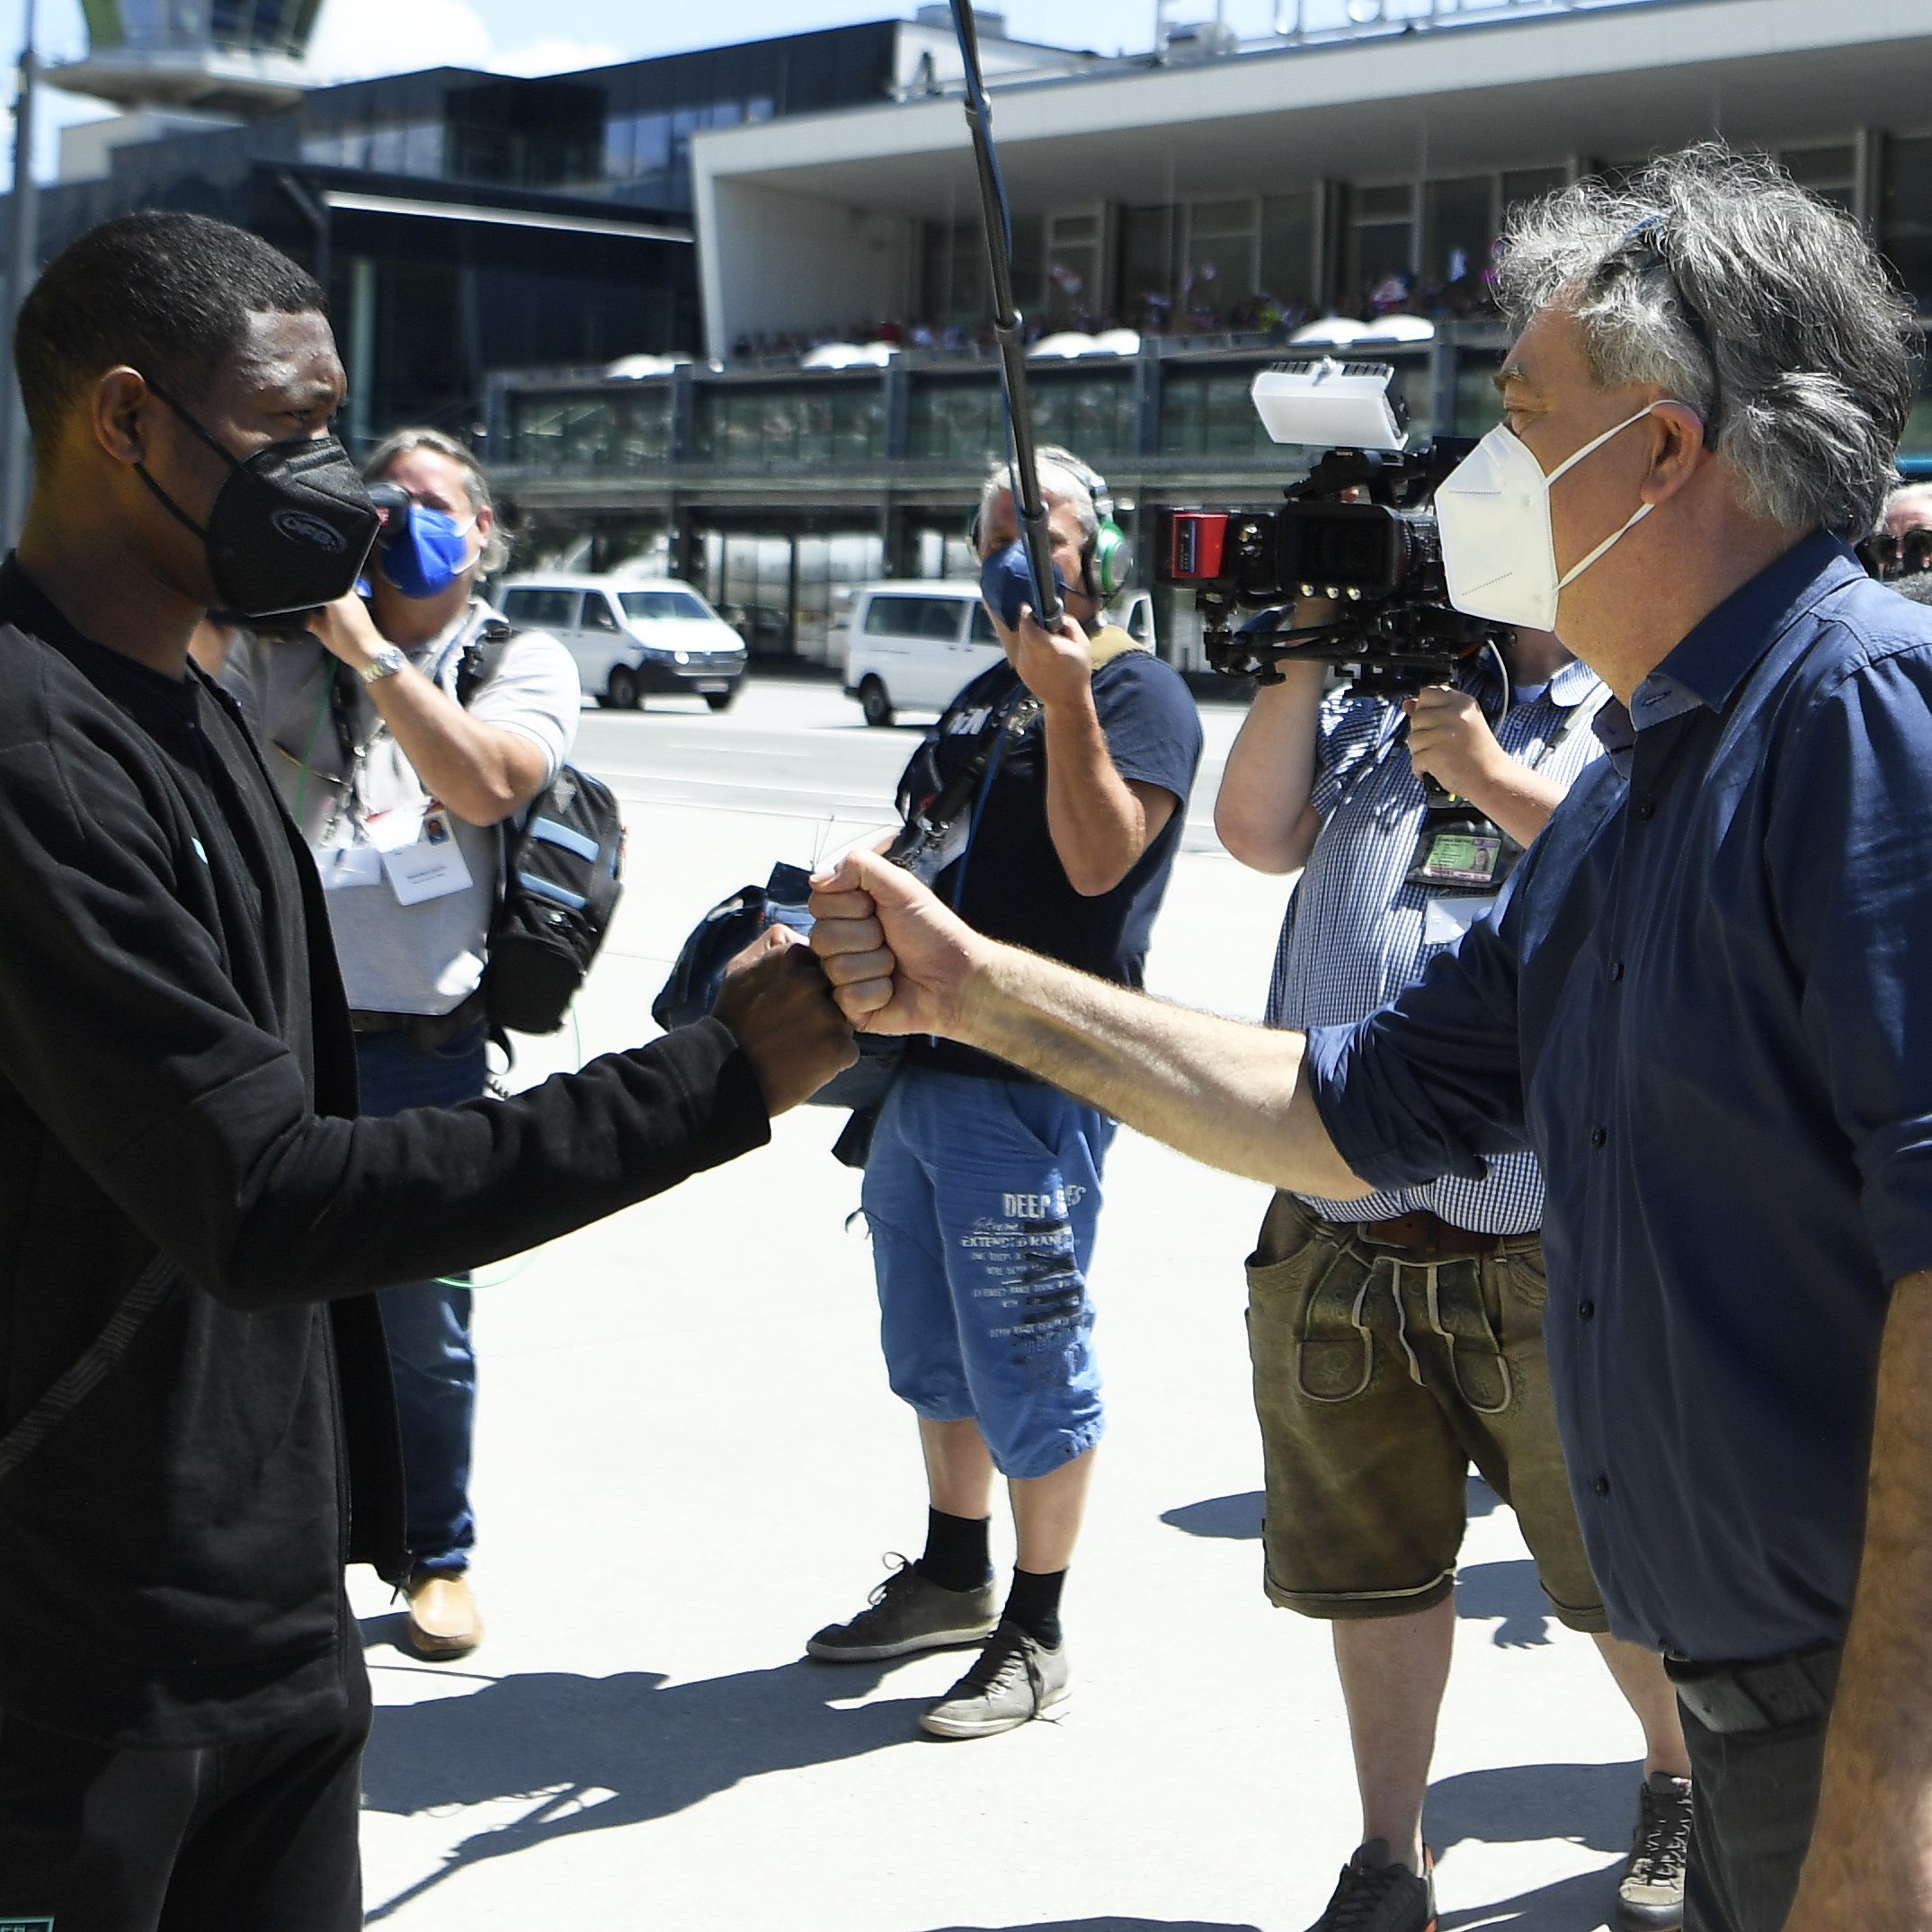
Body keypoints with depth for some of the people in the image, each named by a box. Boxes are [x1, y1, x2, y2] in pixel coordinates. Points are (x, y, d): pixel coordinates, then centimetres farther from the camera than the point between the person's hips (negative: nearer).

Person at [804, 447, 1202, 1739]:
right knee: (935, 1354, 18)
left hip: (1033, 1081, -9)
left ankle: (1034, 1633, 8)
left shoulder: (1141, 695, -7)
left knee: (1025, 1364, -3)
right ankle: (952, 1579, 33)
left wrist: (1069, 700, -26)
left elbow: (1098, 858, -21)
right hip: (922, 1065, 9)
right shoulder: (987, 695, 19)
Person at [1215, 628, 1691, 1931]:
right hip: (1336, 1257, 4)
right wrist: (1309, 643, 0)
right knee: (1374, 1572, 14)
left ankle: (1679, 1792, 37)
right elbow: (1256, 828, 4)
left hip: (1549, 1265, -4)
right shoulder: (1381, 707, 14)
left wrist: (1498, 778, -16)